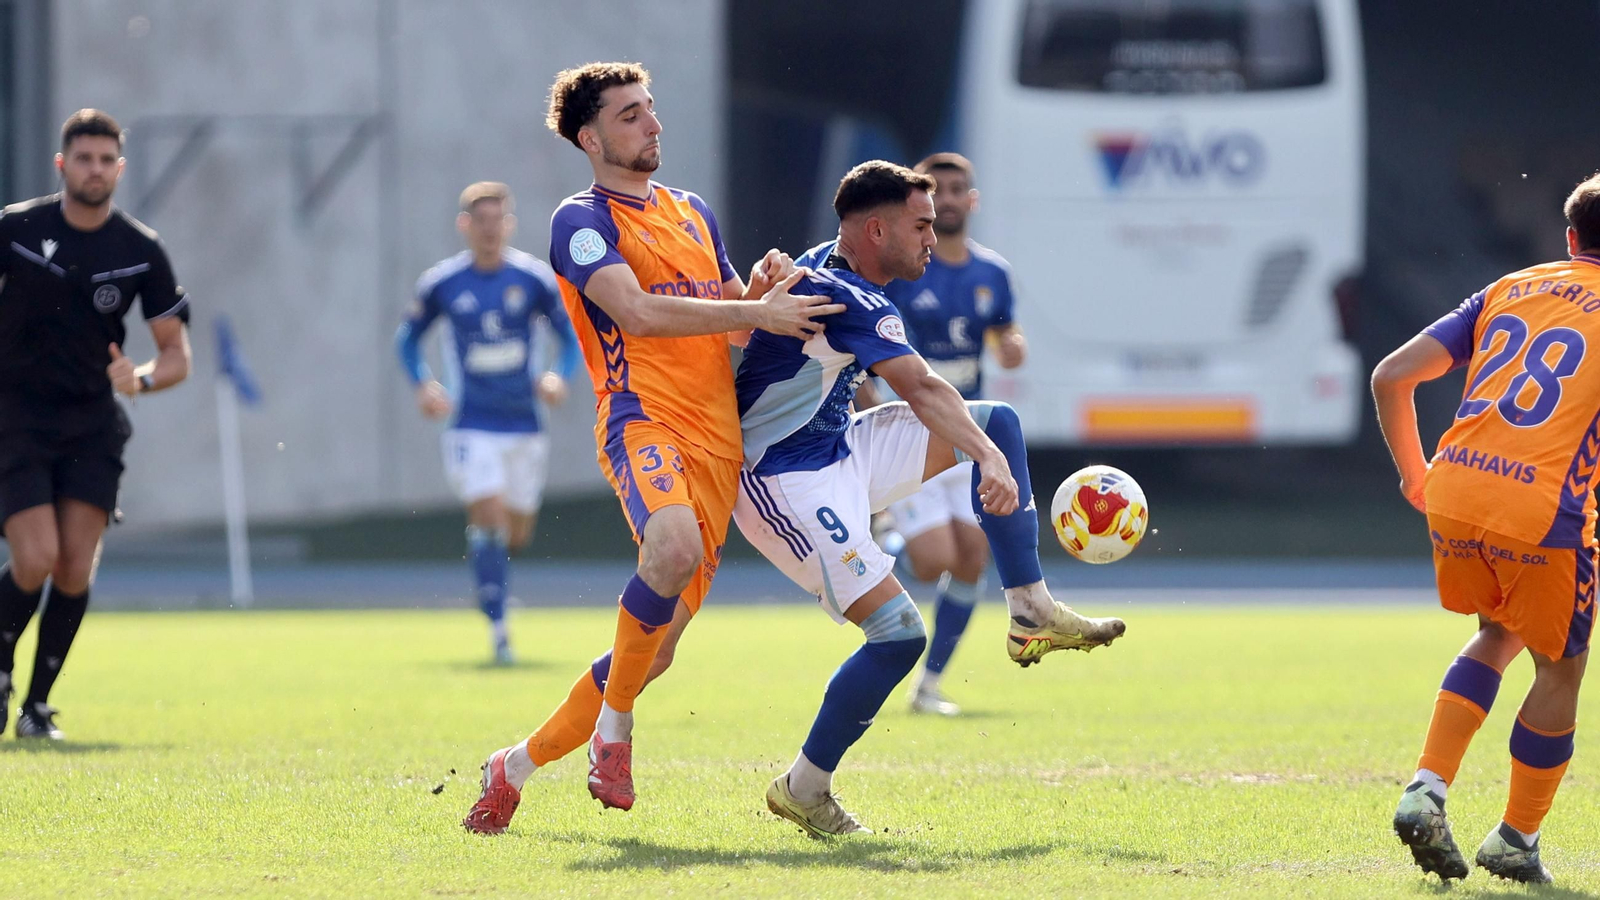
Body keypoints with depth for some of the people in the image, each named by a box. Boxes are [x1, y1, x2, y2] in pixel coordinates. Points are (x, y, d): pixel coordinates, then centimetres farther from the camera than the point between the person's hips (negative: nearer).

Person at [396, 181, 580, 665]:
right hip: (472, 425, -2)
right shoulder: (441, 284, -3)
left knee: (517, 533, 9)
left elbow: (571, 334, 5)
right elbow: (408, 337, 11)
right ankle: (497, 627, -13)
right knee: (489, 516, -17)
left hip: (525, 424, 2)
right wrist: (423, 384, -6)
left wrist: (559, 376, -15)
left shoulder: (535, 279, -3)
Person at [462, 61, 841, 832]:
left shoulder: (693, 213, 22)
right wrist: (756, 311, -19)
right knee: (675, 544, -39)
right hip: (642, 420, -7)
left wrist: (761, 285, 6)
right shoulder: (582, 221, -1)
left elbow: (731, 324, 29)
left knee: (655, 649, 3)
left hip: (718, 442, 7)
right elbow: (637, 312, -17)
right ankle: (613, 724, -20)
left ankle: (517, 767, 20)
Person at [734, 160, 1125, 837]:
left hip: (840, 454, 11)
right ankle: (804, 789, -3)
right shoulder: (844, 299, -22)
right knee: (899, 634, -19)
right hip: (786, 485, -11)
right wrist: (991, 459, -45)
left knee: (998, 421, 4)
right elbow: (921, 389, -35)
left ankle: (1032, 613, 1)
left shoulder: (824, 275, 9)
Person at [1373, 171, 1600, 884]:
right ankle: (1516, 841, 22)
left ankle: (1428, 790, 11)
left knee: (1497, 635, 28)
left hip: (1453, 496, 5)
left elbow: (1391, 377, 14)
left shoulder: (1507, 291, 18)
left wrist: (1413, 472, 24)